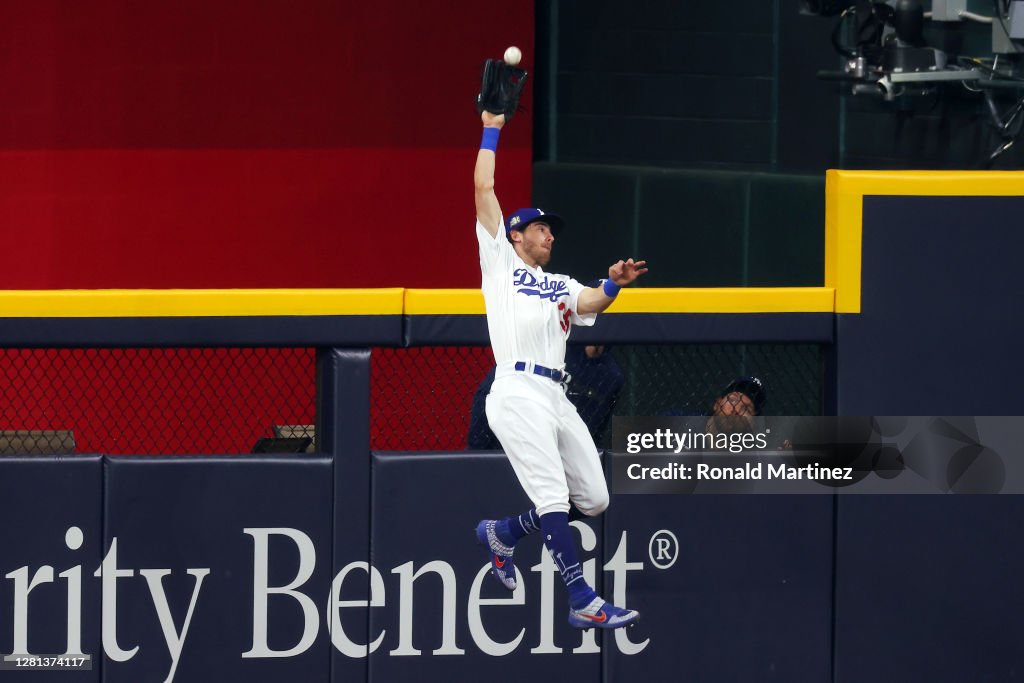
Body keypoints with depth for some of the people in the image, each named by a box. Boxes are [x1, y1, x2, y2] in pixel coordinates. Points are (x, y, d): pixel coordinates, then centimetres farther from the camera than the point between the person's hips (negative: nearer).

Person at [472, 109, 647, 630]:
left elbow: (591, 303, 4)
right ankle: (583, 602, -19)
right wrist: (491, 129, 12)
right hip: (518, 392, -7)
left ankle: (503, 534, 25)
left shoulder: (561, 286, 27)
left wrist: (614, 284, -16)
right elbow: (484, 188, 8)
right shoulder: (500, 265, 13)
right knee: (553, 498, -15)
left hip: (557, 399, 7)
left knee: (594, 500, 6)